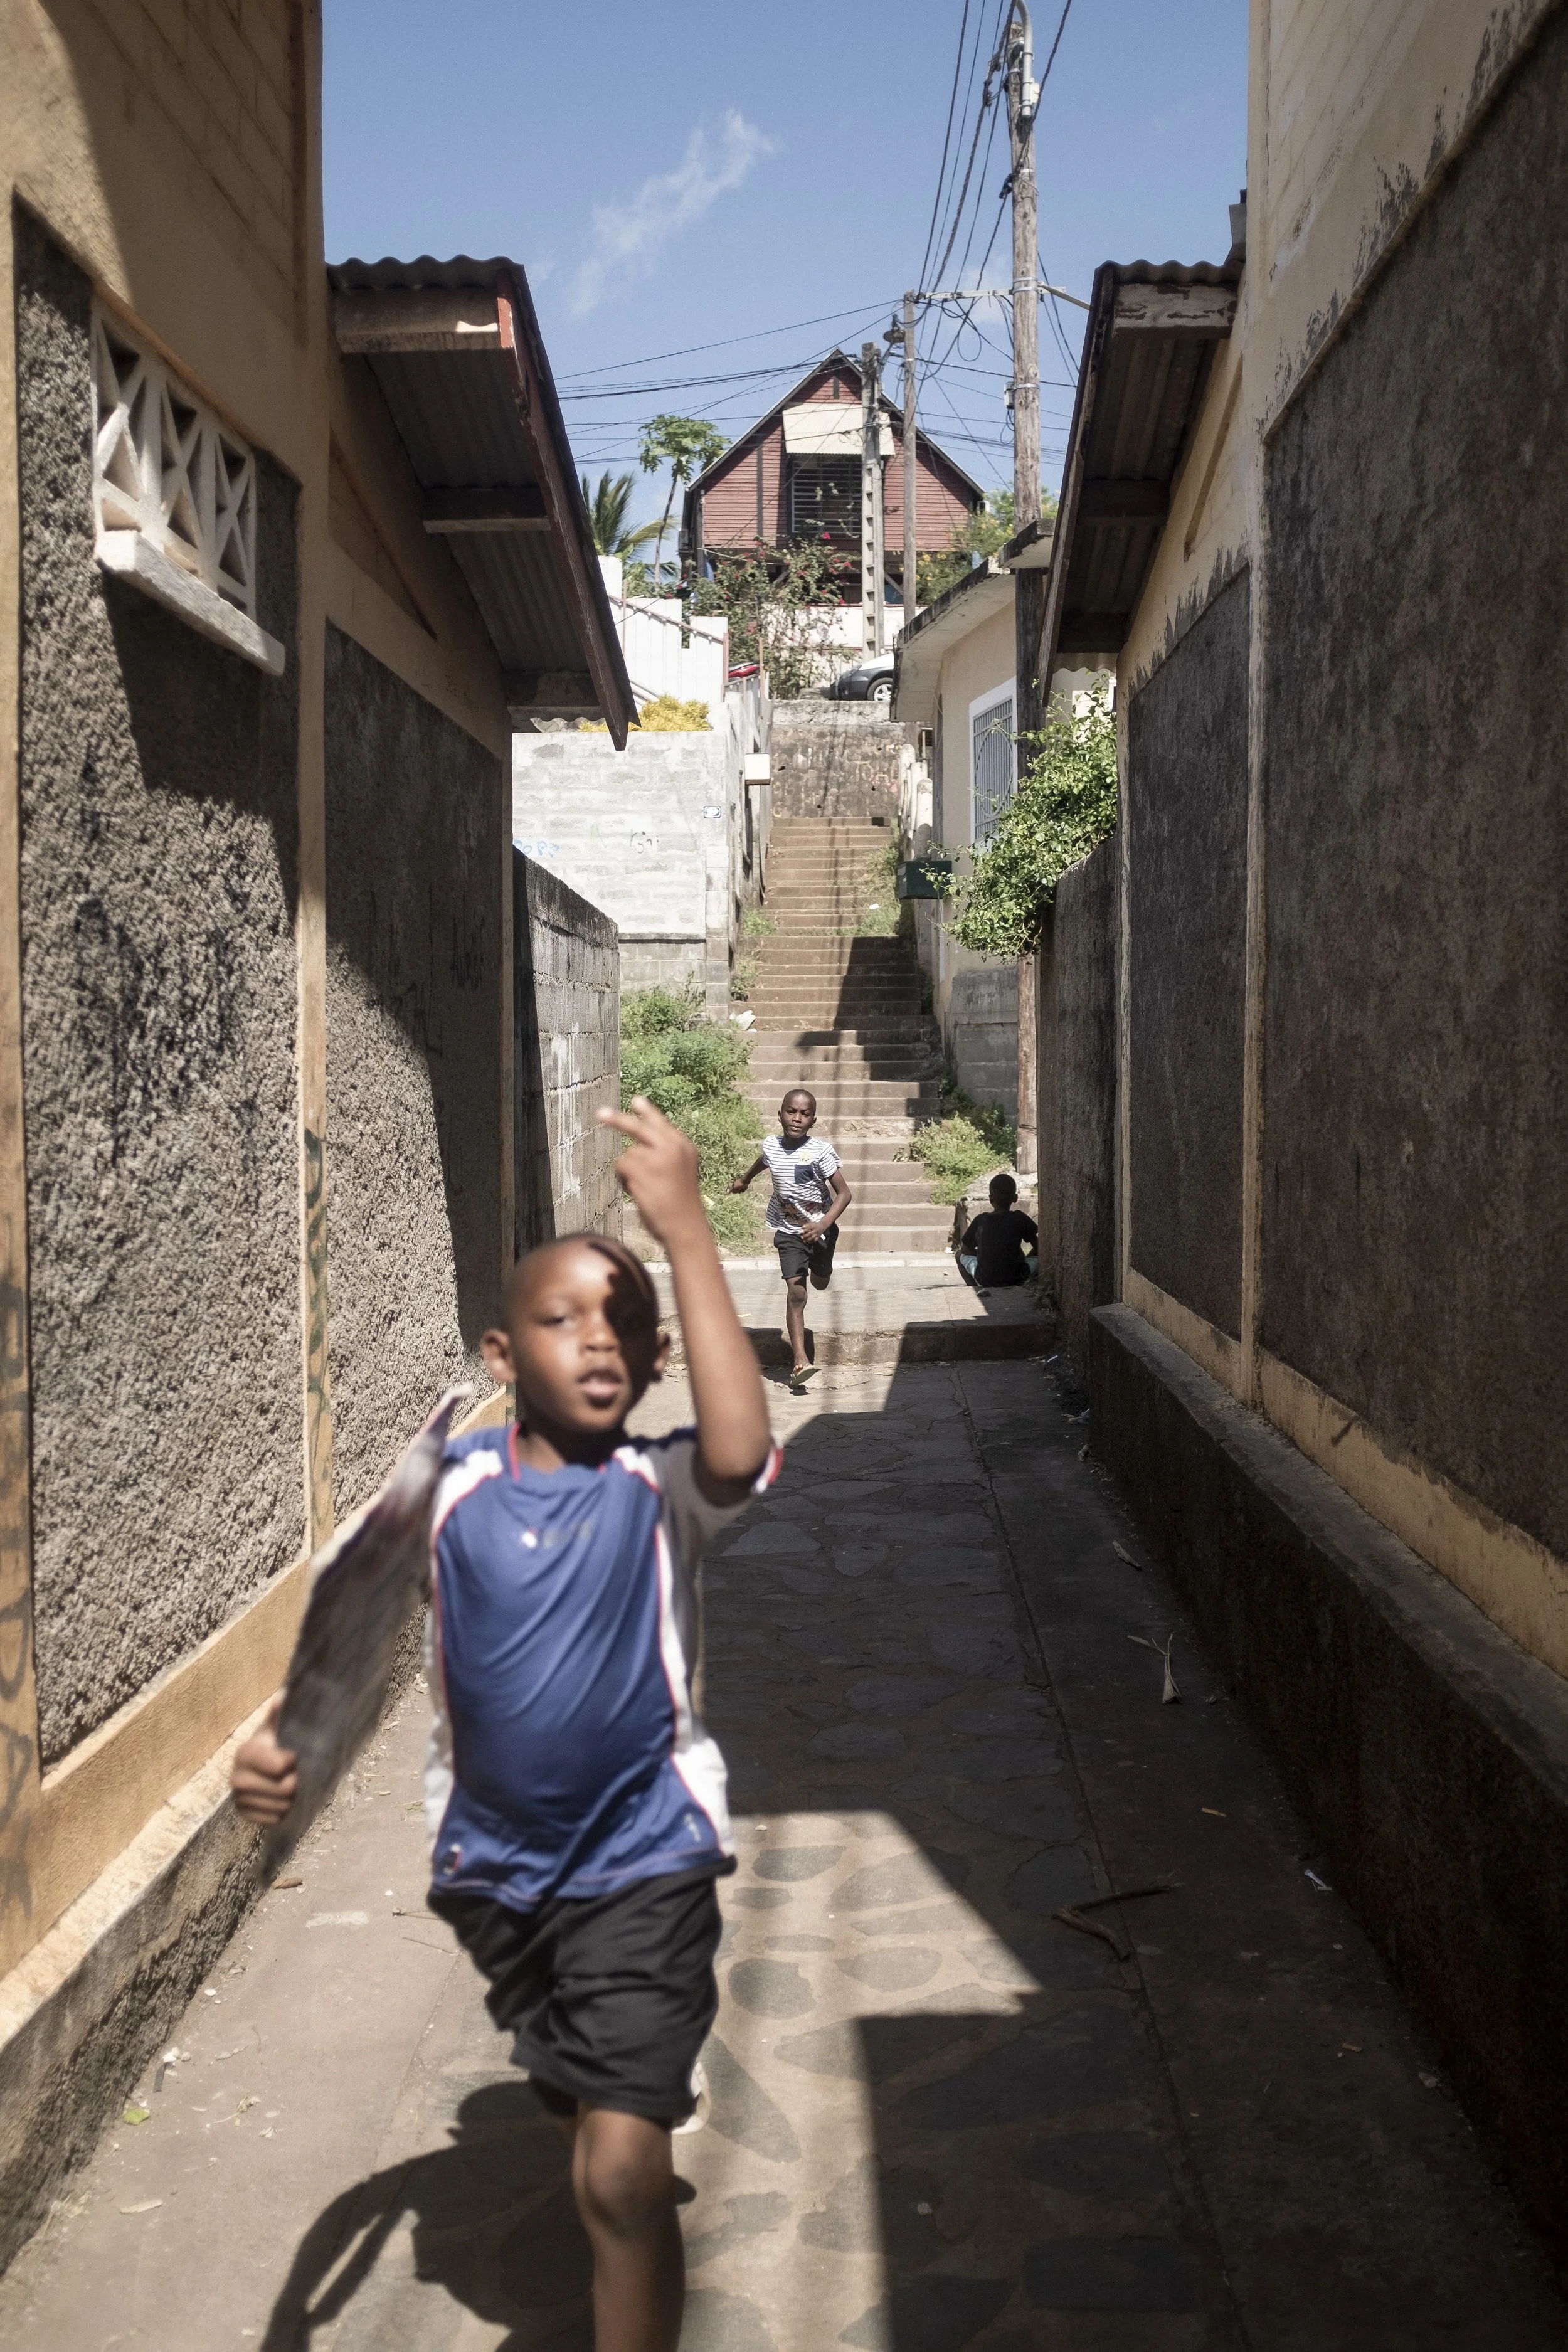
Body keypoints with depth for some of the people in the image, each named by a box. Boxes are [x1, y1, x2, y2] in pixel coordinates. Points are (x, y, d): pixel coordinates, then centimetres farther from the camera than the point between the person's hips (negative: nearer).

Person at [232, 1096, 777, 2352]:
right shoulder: (451, 1492, -9)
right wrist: (281, 1737, -26)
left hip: (643, 1861, -4)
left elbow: (741, 1447, -38)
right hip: (495, 1866, 5)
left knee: (620, 2175, -13)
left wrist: (685, 1227, -41)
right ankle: (647, 2218, 62)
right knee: (584, 2105, 30)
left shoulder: (663, 1491, -17)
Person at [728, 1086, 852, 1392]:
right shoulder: (771, 1145, -11)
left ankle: (817, 1267, 63)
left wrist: (823, 1225, -34)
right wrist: (744, 1179, 35)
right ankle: (800, 1361, -19)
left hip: (821, 1227, 0)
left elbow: (844, 1193, -21)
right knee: (795, 1292, -13)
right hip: (789, 1230, 1)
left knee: (821, 1283, 23)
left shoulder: (820, 1151, -22)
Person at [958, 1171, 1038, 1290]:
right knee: (1039, 1254, 22)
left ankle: (978, 1290, 16)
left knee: (961, 1254, 26)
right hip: (1016, 1280, -1)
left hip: (984, 1281, 1)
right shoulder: (1019, 1219, -4)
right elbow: (1038, 1247, 3)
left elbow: (965, 1249, 12)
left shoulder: (980, 1220, 1)